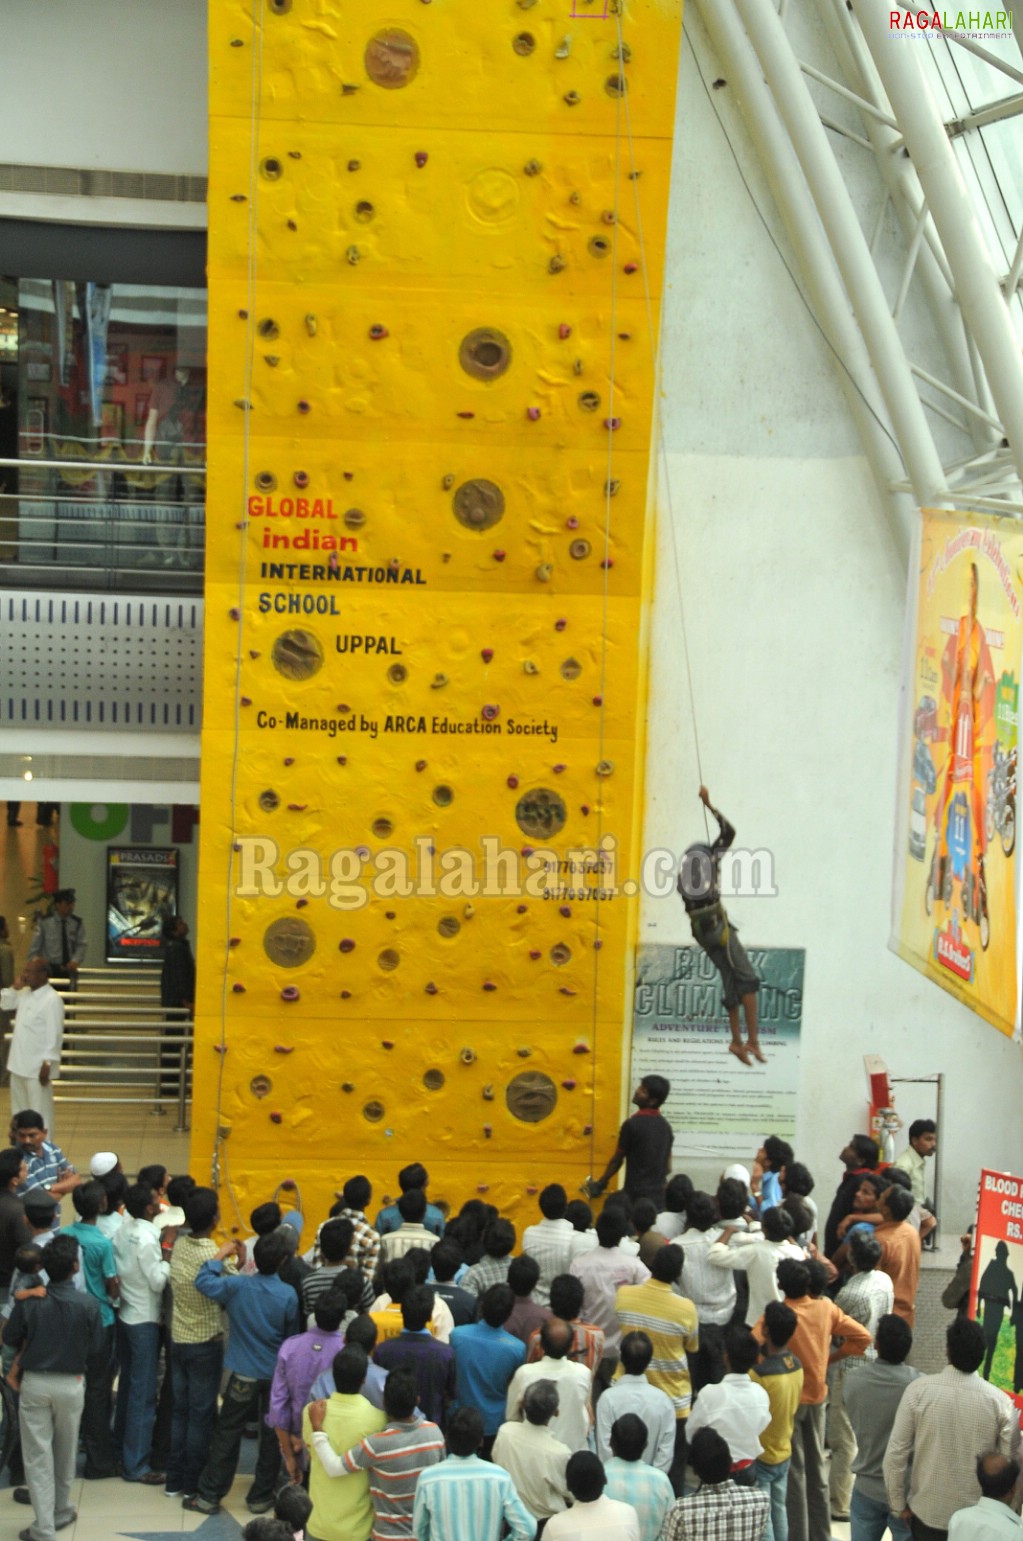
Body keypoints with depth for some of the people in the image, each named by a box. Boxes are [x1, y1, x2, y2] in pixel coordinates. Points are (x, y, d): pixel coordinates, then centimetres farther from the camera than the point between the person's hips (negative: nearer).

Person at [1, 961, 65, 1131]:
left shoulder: (52, 1000, -18)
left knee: (39, 1114, -2)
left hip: (37, 1068, -9)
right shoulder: (25, 993, 8)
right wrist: (15, 987, 3)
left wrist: (47, 1065, -20)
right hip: (19, 1065, 9)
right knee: (19, 1110, 18)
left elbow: (54, 1035, -19)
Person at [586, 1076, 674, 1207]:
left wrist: (599, 1185, 13)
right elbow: (668, 1167, 14)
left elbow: (617, 1160, -1)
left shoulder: (632, 1124, -11)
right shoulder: (665, 1126, 9)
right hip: (658, 1197, 6)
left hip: (636, 1195, -6)